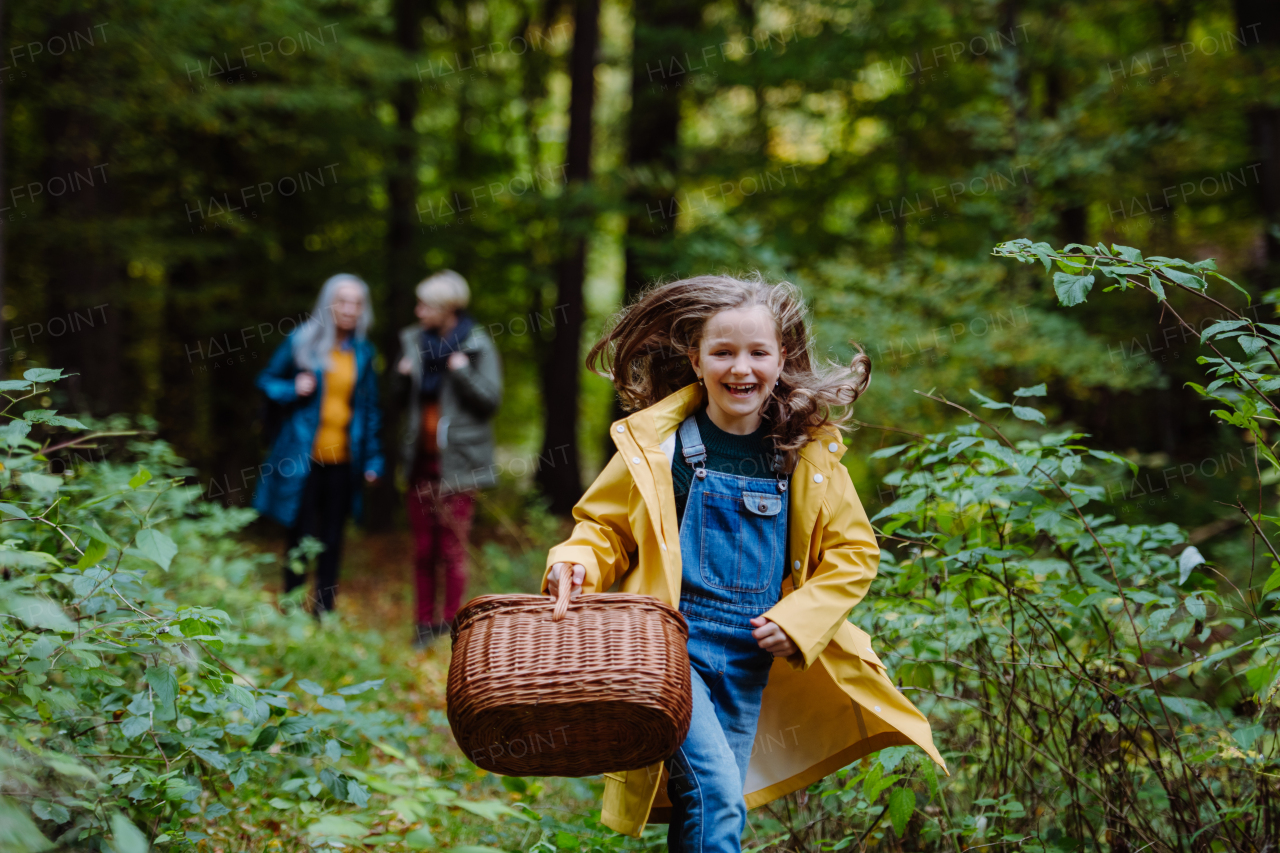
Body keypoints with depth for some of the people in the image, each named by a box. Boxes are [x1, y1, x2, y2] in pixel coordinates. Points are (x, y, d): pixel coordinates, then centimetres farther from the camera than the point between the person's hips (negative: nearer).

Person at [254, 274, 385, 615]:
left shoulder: (362, 352, 8)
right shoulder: (301, 341, -1)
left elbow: (369, 407, 12)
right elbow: (267, 379, 9)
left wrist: (372, 458, 7)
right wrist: (293, 390, -12)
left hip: (342, 458, 3)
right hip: (303, 458, -3)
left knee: (332, 539, 9)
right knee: (301, 536, 1)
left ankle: (324, 615, 18)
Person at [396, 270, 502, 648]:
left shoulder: (477, 346, -4)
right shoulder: (413, 341, 10)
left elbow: (491, 398, -7)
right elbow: (400, 399, 20)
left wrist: (462, 372, -20)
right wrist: (402, 376, -1)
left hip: (457, 463, -4)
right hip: (421, 458, 5)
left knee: (452, 550, -1)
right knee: (423, 550, 8)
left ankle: (449, 627, 9)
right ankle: (425, 625, 16)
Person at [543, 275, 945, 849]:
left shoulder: (810, 454, 1)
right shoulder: (657, 443, -5)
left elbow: (853, 553, 7)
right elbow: (606, 525, 6)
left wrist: (798, 620, -5)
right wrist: (578, 563, -15)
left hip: (753, 659, 3)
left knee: (709, 805, 12)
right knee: (715, 791, -20)